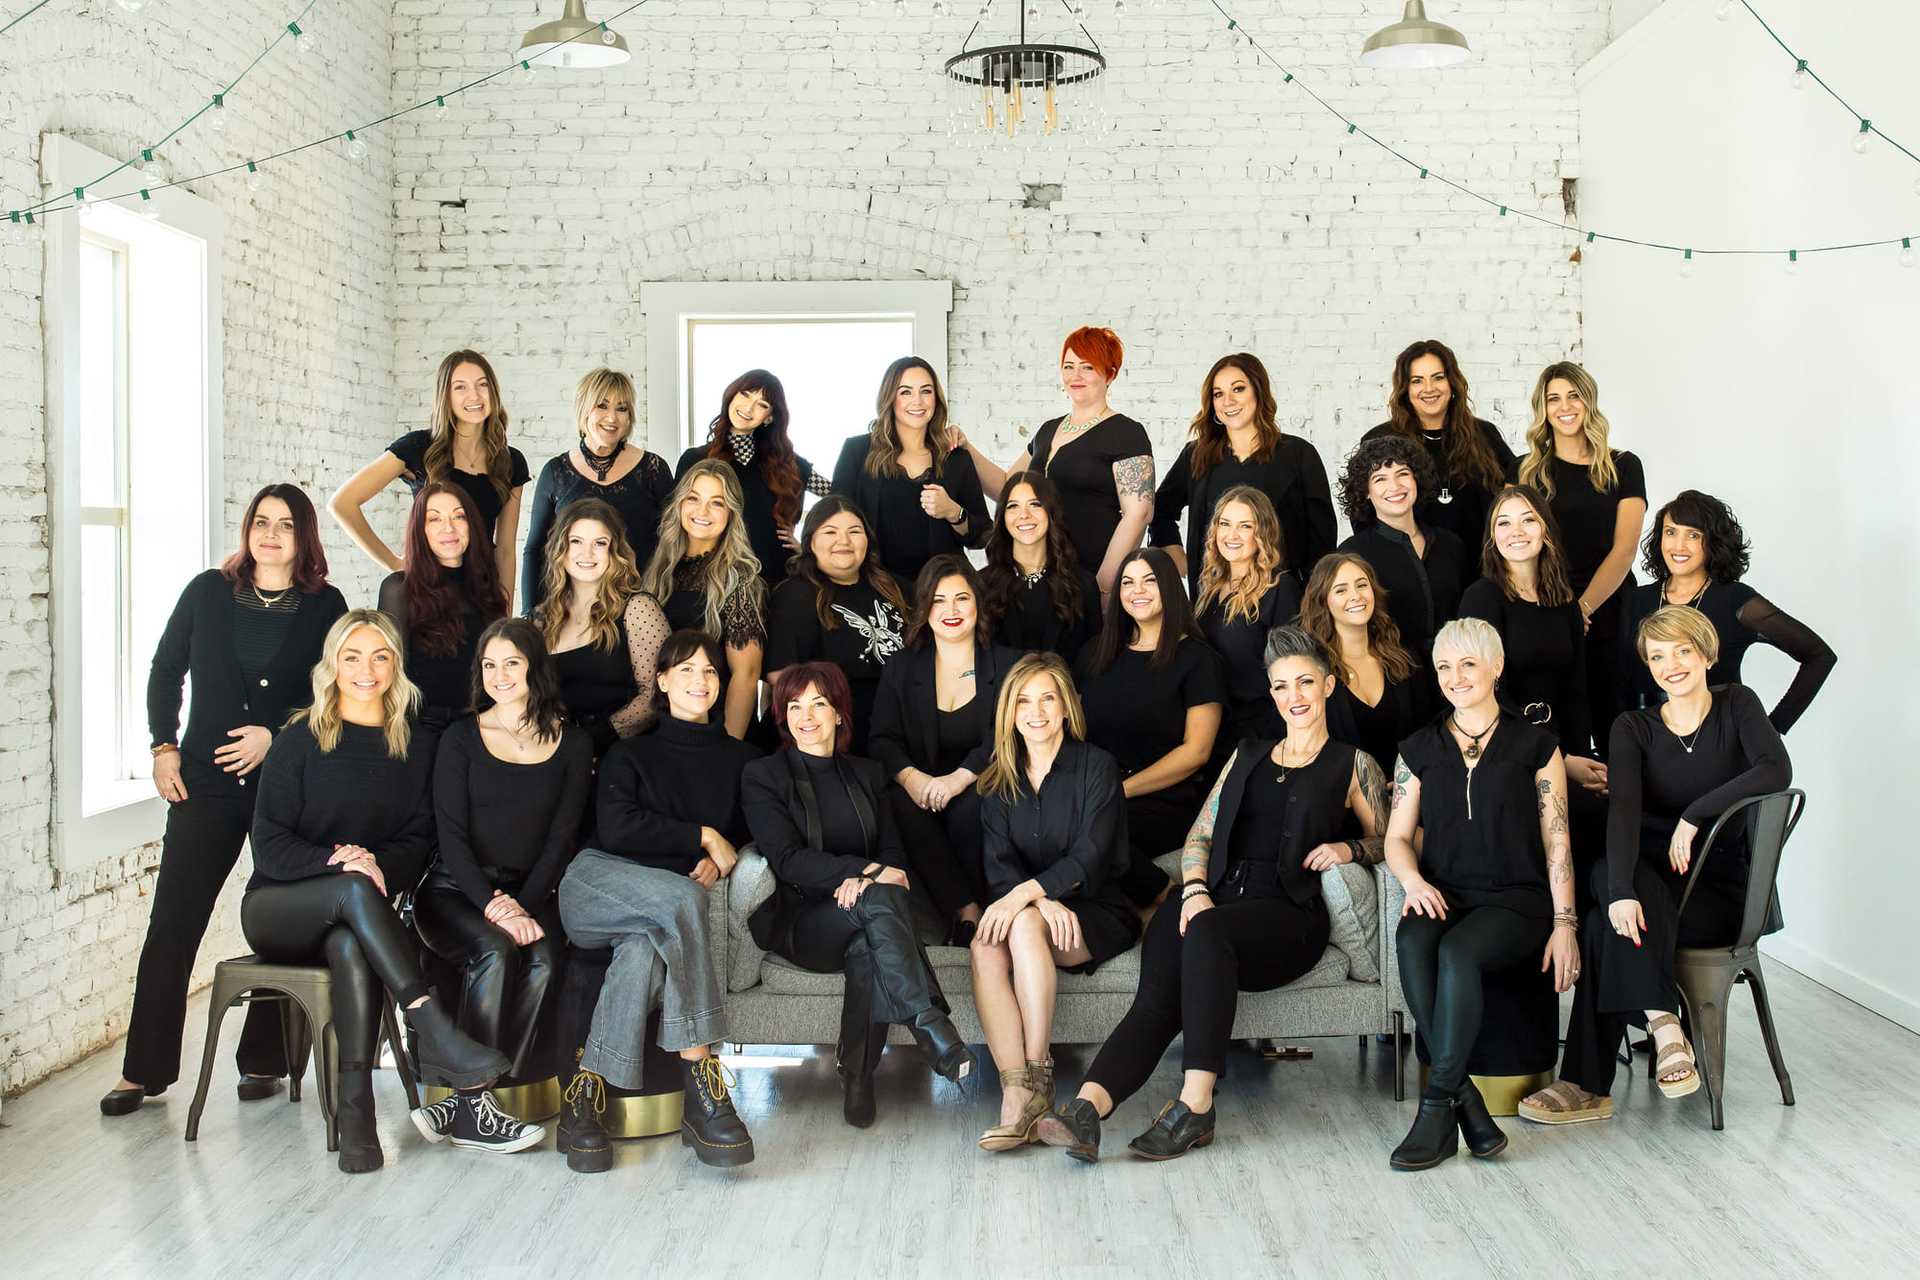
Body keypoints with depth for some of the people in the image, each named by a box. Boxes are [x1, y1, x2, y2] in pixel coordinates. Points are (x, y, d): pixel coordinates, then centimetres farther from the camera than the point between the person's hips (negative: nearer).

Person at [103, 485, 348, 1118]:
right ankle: (145, 1070, 8)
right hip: (204, 781, 1)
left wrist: (275, 733, -9)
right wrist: (163, 746, 5)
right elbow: (165, 671, 14)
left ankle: (263, 1060, 17)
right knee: (171, 925, 0)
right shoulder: (209, 592, 7)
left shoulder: (324, 606, 2)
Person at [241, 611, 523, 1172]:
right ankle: (437, 1032, -46)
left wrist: (378, 863, -19)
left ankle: (355, 1112, -40)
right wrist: (337, 861, -24)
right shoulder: (299, 741, 1)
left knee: (352, 948, -36)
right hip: (276, 910, -2)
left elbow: (419, 842, 3)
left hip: (351, 921, 2)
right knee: (356, 890, -36)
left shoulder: (416, 747, 9)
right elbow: (269, 844, -5)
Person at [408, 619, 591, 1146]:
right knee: (495, 950, -33)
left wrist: (521, 904, -11)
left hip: (529, 892, 1)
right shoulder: (462, 738, 7)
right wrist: (492, 904, -18)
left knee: (545, 960, -31)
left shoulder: (572, 744, 11)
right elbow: (451, 836, -2)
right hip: (453, 890, -1)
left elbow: (562, 837, 4)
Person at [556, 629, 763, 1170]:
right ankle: (700, 1067, -40)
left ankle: (589, 1088, -36)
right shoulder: (631, 755, 17)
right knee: (681, 897, -36)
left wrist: (722, 861, -6)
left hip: (662, 914, 2)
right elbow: (616, 828, -2)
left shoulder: (742, 760, 24)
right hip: (595, 886, -2)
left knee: (646, 950, -37)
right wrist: (704, 836, -5)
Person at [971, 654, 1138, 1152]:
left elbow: (1090, 857, -12)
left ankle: (1038, 1073, -29)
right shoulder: (999, 781, 12)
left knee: (1024, 925, -35)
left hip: (1098, 913, -3)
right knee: (985, 947, -30)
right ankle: (1016, 1097, -37)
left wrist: (1027, 893, -27)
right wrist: (1047, 901, -21)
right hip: (1034, 905, 3)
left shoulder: (1096, 766, -1)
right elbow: (999, 863, 0)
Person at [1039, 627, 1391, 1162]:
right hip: (1219, 898, 3)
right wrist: (1195, 890, 0)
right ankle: (1086, 1108, -47)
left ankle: (1195, 1106, -41)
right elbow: (1199, 835, 20)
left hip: (1289, 915, -3)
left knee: (1207, 931, -39)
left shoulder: (1352, 764, 18)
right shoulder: (1248, 755, 27)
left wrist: (1348, 848, -3)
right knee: (1158, 996, -28)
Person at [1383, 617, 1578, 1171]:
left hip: (1515, 900, -2)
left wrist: (1565, 924, -5)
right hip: (1440, 897, 3)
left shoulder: (1535, 745, 7)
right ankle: (1464, 1099, -30)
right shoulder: (1419, 748, 14)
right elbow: (1397, 838, 13)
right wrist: (1413, 879, -10)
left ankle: (1437, 1106, -30)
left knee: (1457, 952, -35)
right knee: (1412, 943, -34)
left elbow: (1557, 841, 5)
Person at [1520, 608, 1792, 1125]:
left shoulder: (1736, 705, 2)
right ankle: (1663, 1024, -34)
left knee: (1606, 926, -30)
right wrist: (1622, 891, -31)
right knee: (1606, 875, -35)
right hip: (1648, 876, 2)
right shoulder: (1633, 728, 5)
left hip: (1718, 889, -2)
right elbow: (1624, 809, -14)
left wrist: (1694, 816, -21)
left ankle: (1588, 1086, -27)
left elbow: (1777, 770, -18)